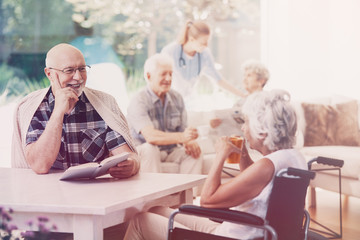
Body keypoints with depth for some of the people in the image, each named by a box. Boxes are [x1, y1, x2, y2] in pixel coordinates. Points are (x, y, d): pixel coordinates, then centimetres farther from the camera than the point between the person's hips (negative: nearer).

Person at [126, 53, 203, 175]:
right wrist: (181, 137, -47)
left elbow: (182, 130, 4)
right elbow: (150, 136, -32)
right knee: (149, 149, -36)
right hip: (142, 151, -5)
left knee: (194, 151, -21)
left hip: (171, 151, 5)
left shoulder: (176, 98, 5)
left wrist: (189, 142, -23)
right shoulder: (138, 102, -17)